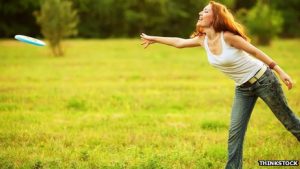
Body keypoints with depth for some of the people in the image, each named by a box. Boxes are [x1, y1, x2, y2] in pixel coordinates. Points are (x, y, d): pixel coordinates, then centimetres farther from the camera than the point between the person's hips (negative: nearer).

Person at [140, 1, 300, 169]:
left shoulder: (227, 36, -24)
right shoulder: (203, 40, -3)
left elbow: (255, 51, -18)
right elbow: (179, 42, 13)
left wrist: (280, 71, -18)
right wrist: (153, 39, 20)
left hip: (263, 79, -6)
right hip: (243, 88, 6)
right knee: (235, 132, 0)